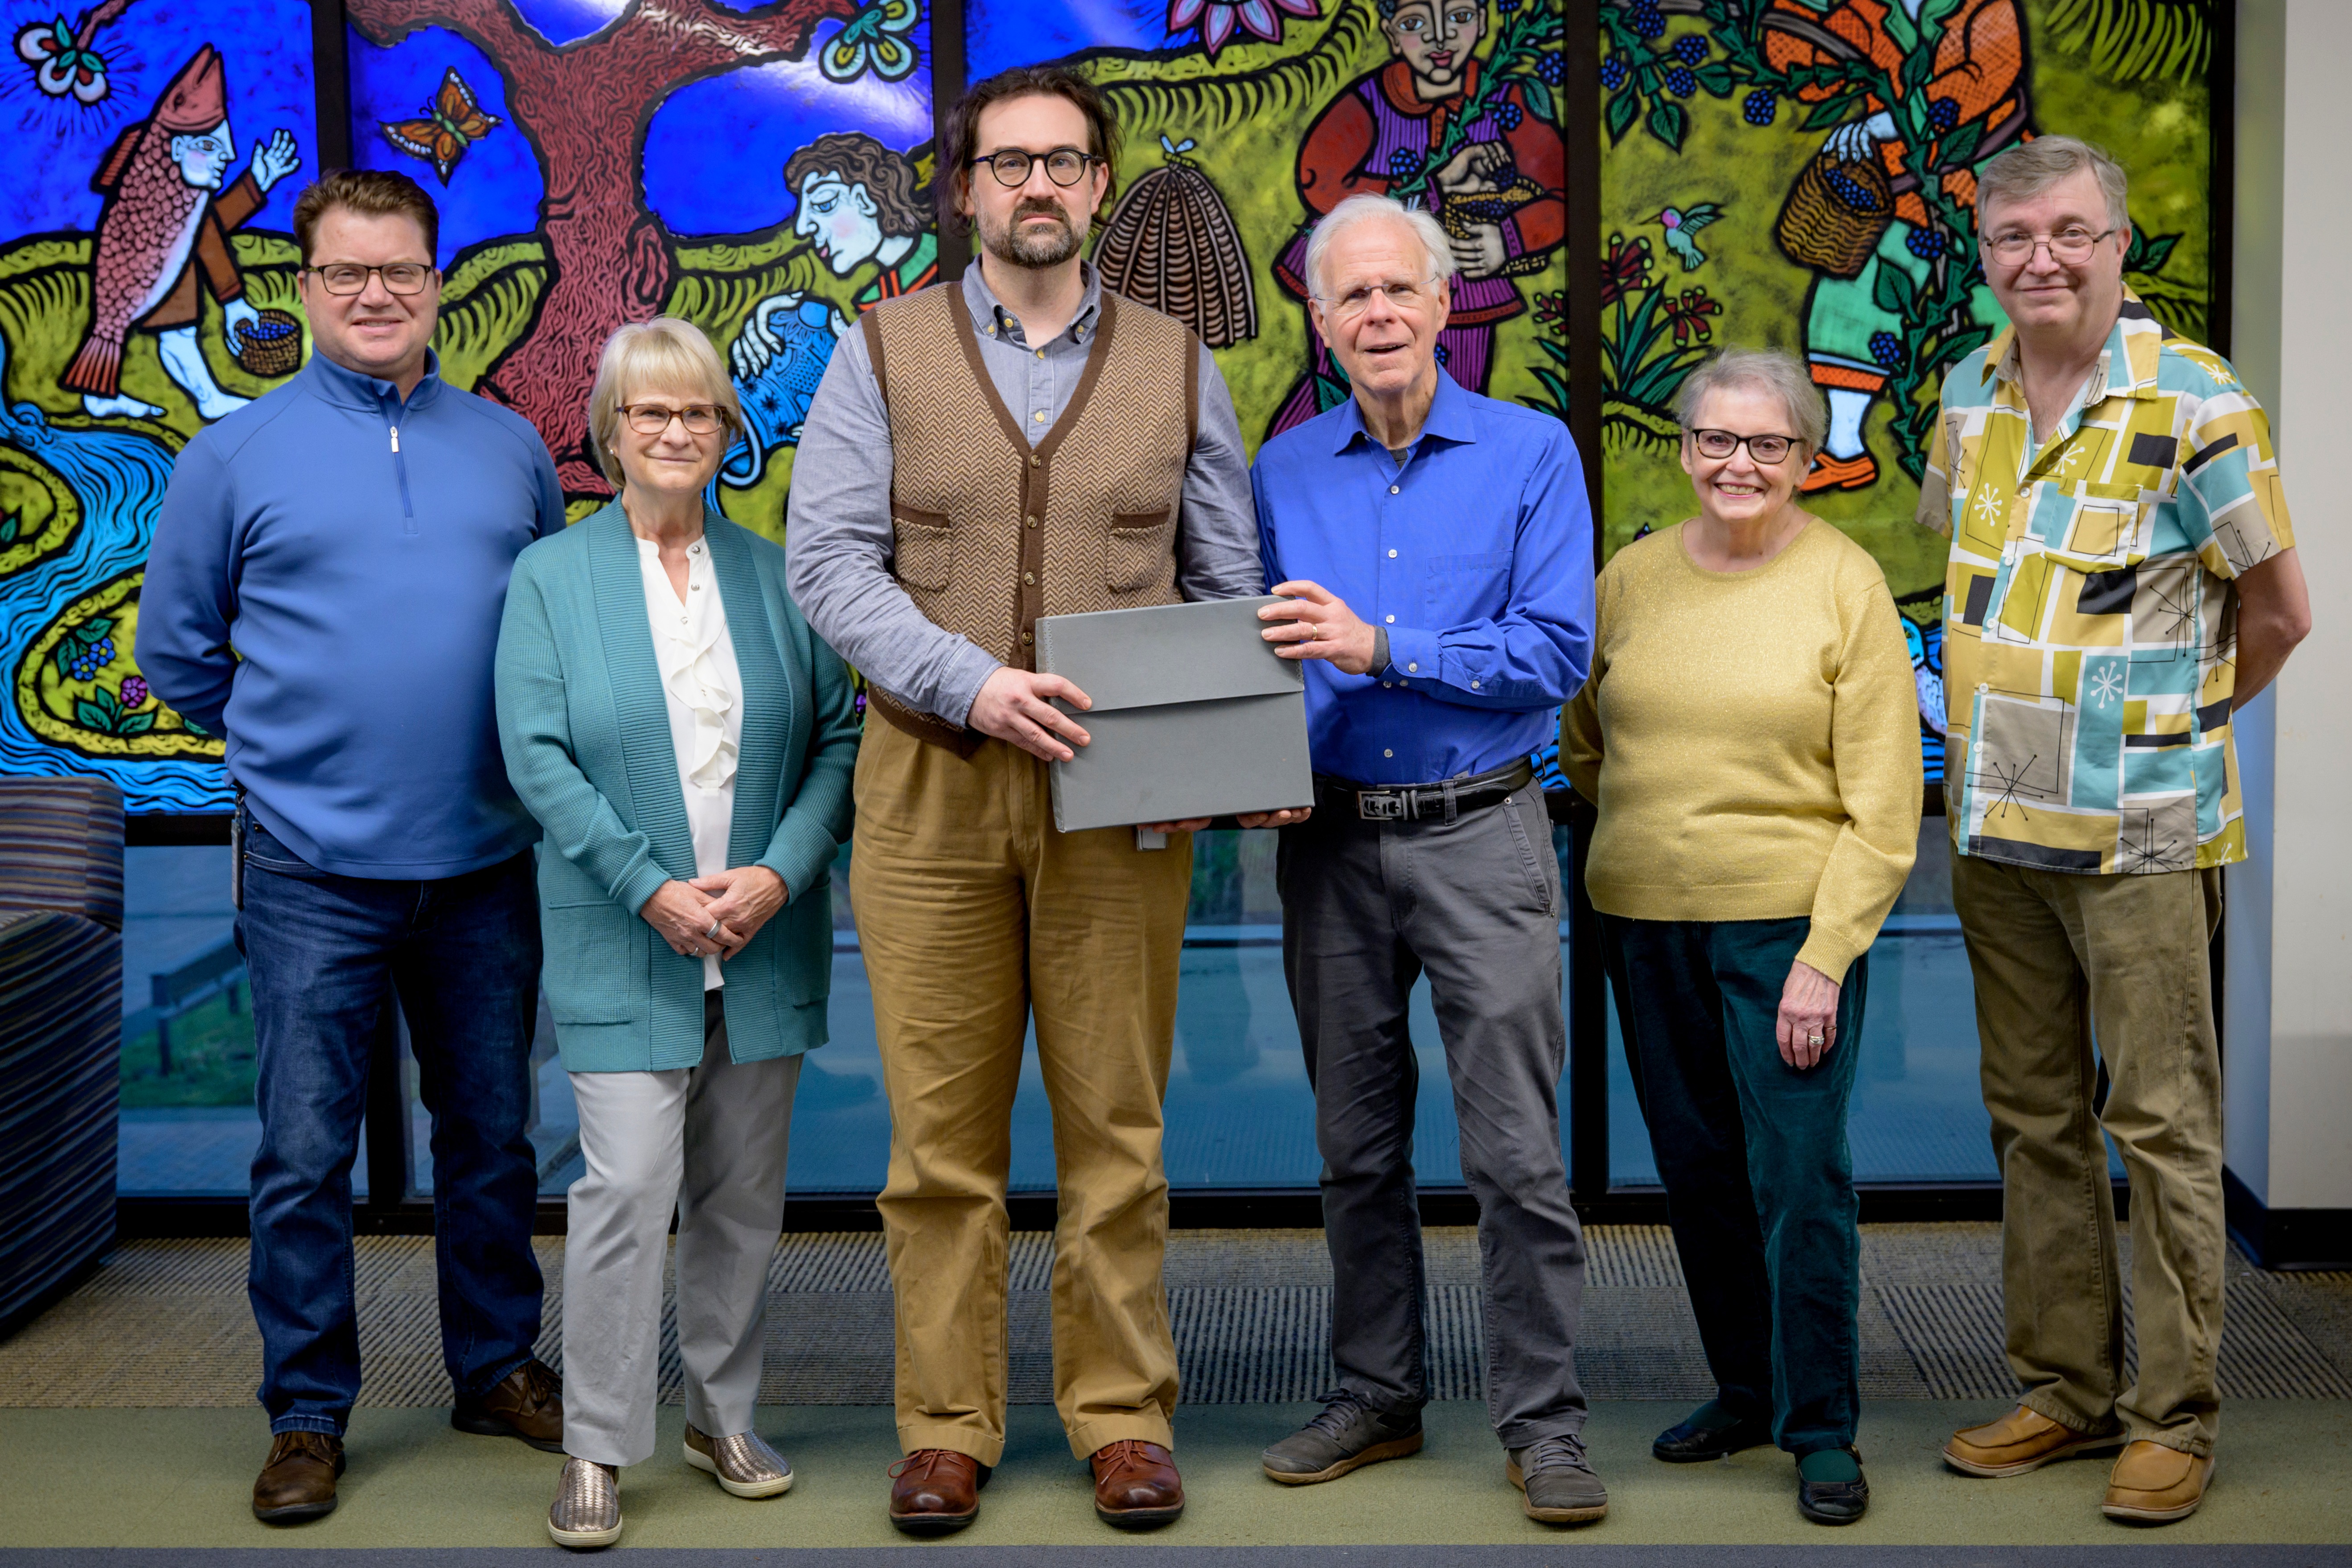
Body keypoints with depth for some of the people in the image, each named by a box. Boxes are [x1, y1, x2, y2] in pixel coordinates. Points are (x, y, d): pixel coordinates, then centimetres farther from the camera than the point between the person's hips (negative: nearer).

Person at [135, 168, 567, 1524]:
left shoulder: (511, 447, 8)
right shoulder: (236, 457, 1)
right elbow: (178, 650, 8)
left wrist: (495, 750, 10)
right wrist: (304, 743, 9)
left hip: (486, 858, 3)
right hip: (316, 866, -3)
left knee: (493, 1131, 13)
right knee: (307, 1152, 0)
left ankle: (500, 1366, 27)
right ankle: (308, 1414, 12)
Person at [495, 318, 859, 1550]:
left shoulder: (773, 577, 8)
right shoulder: (550, 577, 2)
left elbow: (840, 735, 5)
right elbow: (536, 755, -6)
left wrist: (779, 873, -10)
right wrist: (651, 889, -14)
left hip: (763, 936, 3)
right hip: (624, 942, -3)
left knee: (744, 1189, 9)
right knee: (627, 1185, -9)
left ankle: (724, 1415, 23)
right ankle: (597, 1447, 1)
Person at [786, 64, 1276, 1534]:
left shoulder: (1178, 365, 11)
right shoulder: (884, 354, 7)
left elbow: (1229, 589, 12)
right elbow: (830, 558, -3)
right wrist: (972, 685, -17)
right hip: (931, 791, -1)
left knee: (1117, 1124, 4)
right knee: (942, 1132, 3)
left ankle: (1123, 1416, 15)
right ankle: (948, 1426, 13)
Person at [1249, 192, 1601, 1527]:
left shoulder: (1532, 453, -2)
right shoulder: (1283, 473, 8)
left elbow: (1557, 652, -11)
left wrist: (1381, 648, -18)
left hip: (1481, 837, -3)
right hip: (1331, 845, 4)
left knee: (1518, 1151, -4)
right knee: (1358, 1147, 12)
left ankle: (1545, 1425, 5)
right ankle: (1379, 1400, 24)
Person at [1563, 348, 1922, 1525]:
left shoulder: (1847, 584, -6)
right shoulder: (1631, 578, 6)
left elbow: (1883, 807, -8)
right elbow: (1582, 734, 23)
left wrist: (1824, 960, -13)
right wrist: (1647, 827, 12)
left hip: (1791, 924, -4)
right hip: (1645, 928, 4)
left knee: (1800, 1178, -6)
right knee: (1696, 1172, 12)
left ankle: (1822, 1428, 8)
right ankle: (1744, 1390, 28)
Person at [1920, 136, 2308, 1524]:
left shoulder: (2194, 404, -10)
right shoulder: (1974, 396, 8)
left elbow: (2279, 611, -4)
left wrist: (2172, 718, 7)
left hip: (2141, 829, -6)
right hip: (1997, 824, 6)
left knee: (2162, 1125, -1)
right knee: (2035, 1116, 12)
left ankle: (2174, 1414, 8)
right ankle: (2067, 1387, 23)